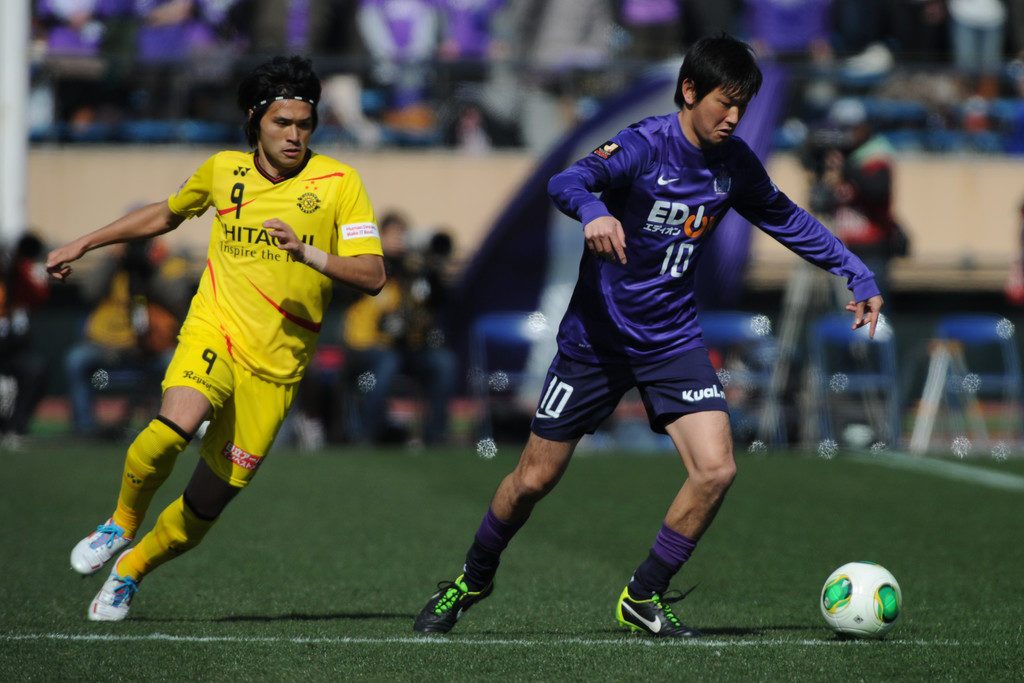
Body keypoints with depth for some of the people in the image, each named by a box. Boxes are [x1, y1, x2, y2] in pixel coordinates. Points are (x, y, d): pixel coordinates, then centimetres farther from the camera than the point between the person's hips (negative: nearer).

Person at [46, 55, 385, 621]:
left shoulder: (339, 182, -3)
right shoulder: (224, 170, 7)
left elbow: (372, 276, -7)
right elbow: (166, 214, 28)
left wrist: (308, 254, -24)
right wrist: (84, 244, 30)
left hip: (277, 363, -1)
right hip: (213, 336, 1)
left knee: (206, 504, 0)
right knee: (176, 425, -32)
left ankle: (131, 570, 29)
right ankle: (122, 522, -4)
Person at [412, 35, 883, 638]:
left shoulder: (735, 164, -2)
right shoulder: (644, 146, -19)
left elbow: (786, 219, 16)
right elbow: (566, 182, -36)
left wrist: (855, 273, 11)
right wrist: (593, 211, -58)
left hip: (673, 340, 4)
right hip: (599, 334, -4)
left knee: (716, 470, -15)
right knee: (535, 478, 4)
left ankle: (644, 597, 4)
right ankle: (473, 580, 31)